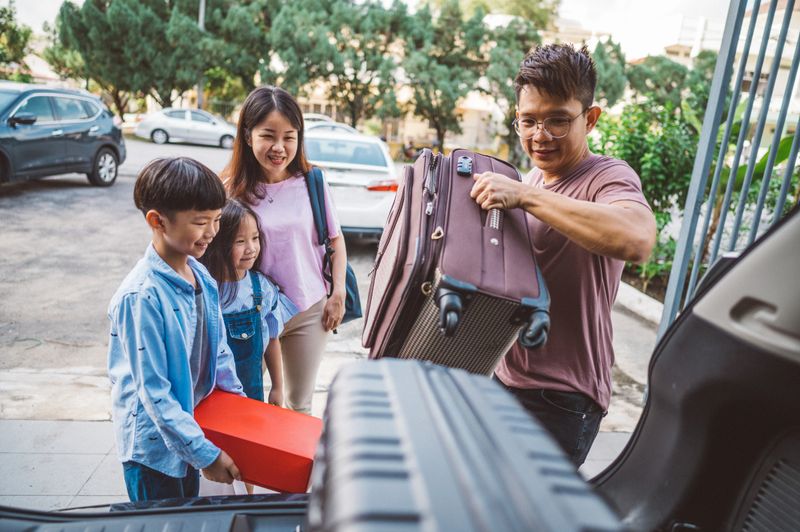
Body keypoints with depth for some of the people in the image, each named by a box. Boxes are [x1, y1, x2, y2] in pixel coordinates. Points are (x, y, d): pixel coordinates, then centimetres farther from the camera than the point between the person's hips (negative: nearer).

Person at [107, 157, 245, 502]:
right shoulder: (142, 296, -27)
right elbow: (154, 392, -24)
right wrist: (205, 453, -21)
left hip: (189, 427, 7)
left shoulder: (200, 276, -3)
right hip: (152, 446, -7)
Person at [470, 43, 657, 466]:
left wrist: (524, 196, -34)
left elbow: (637, 240, -38)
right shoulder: (530, 181, 10)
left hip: (562, 401, -8)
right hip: (506, 379, 8)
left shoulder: (608, 177, -15)